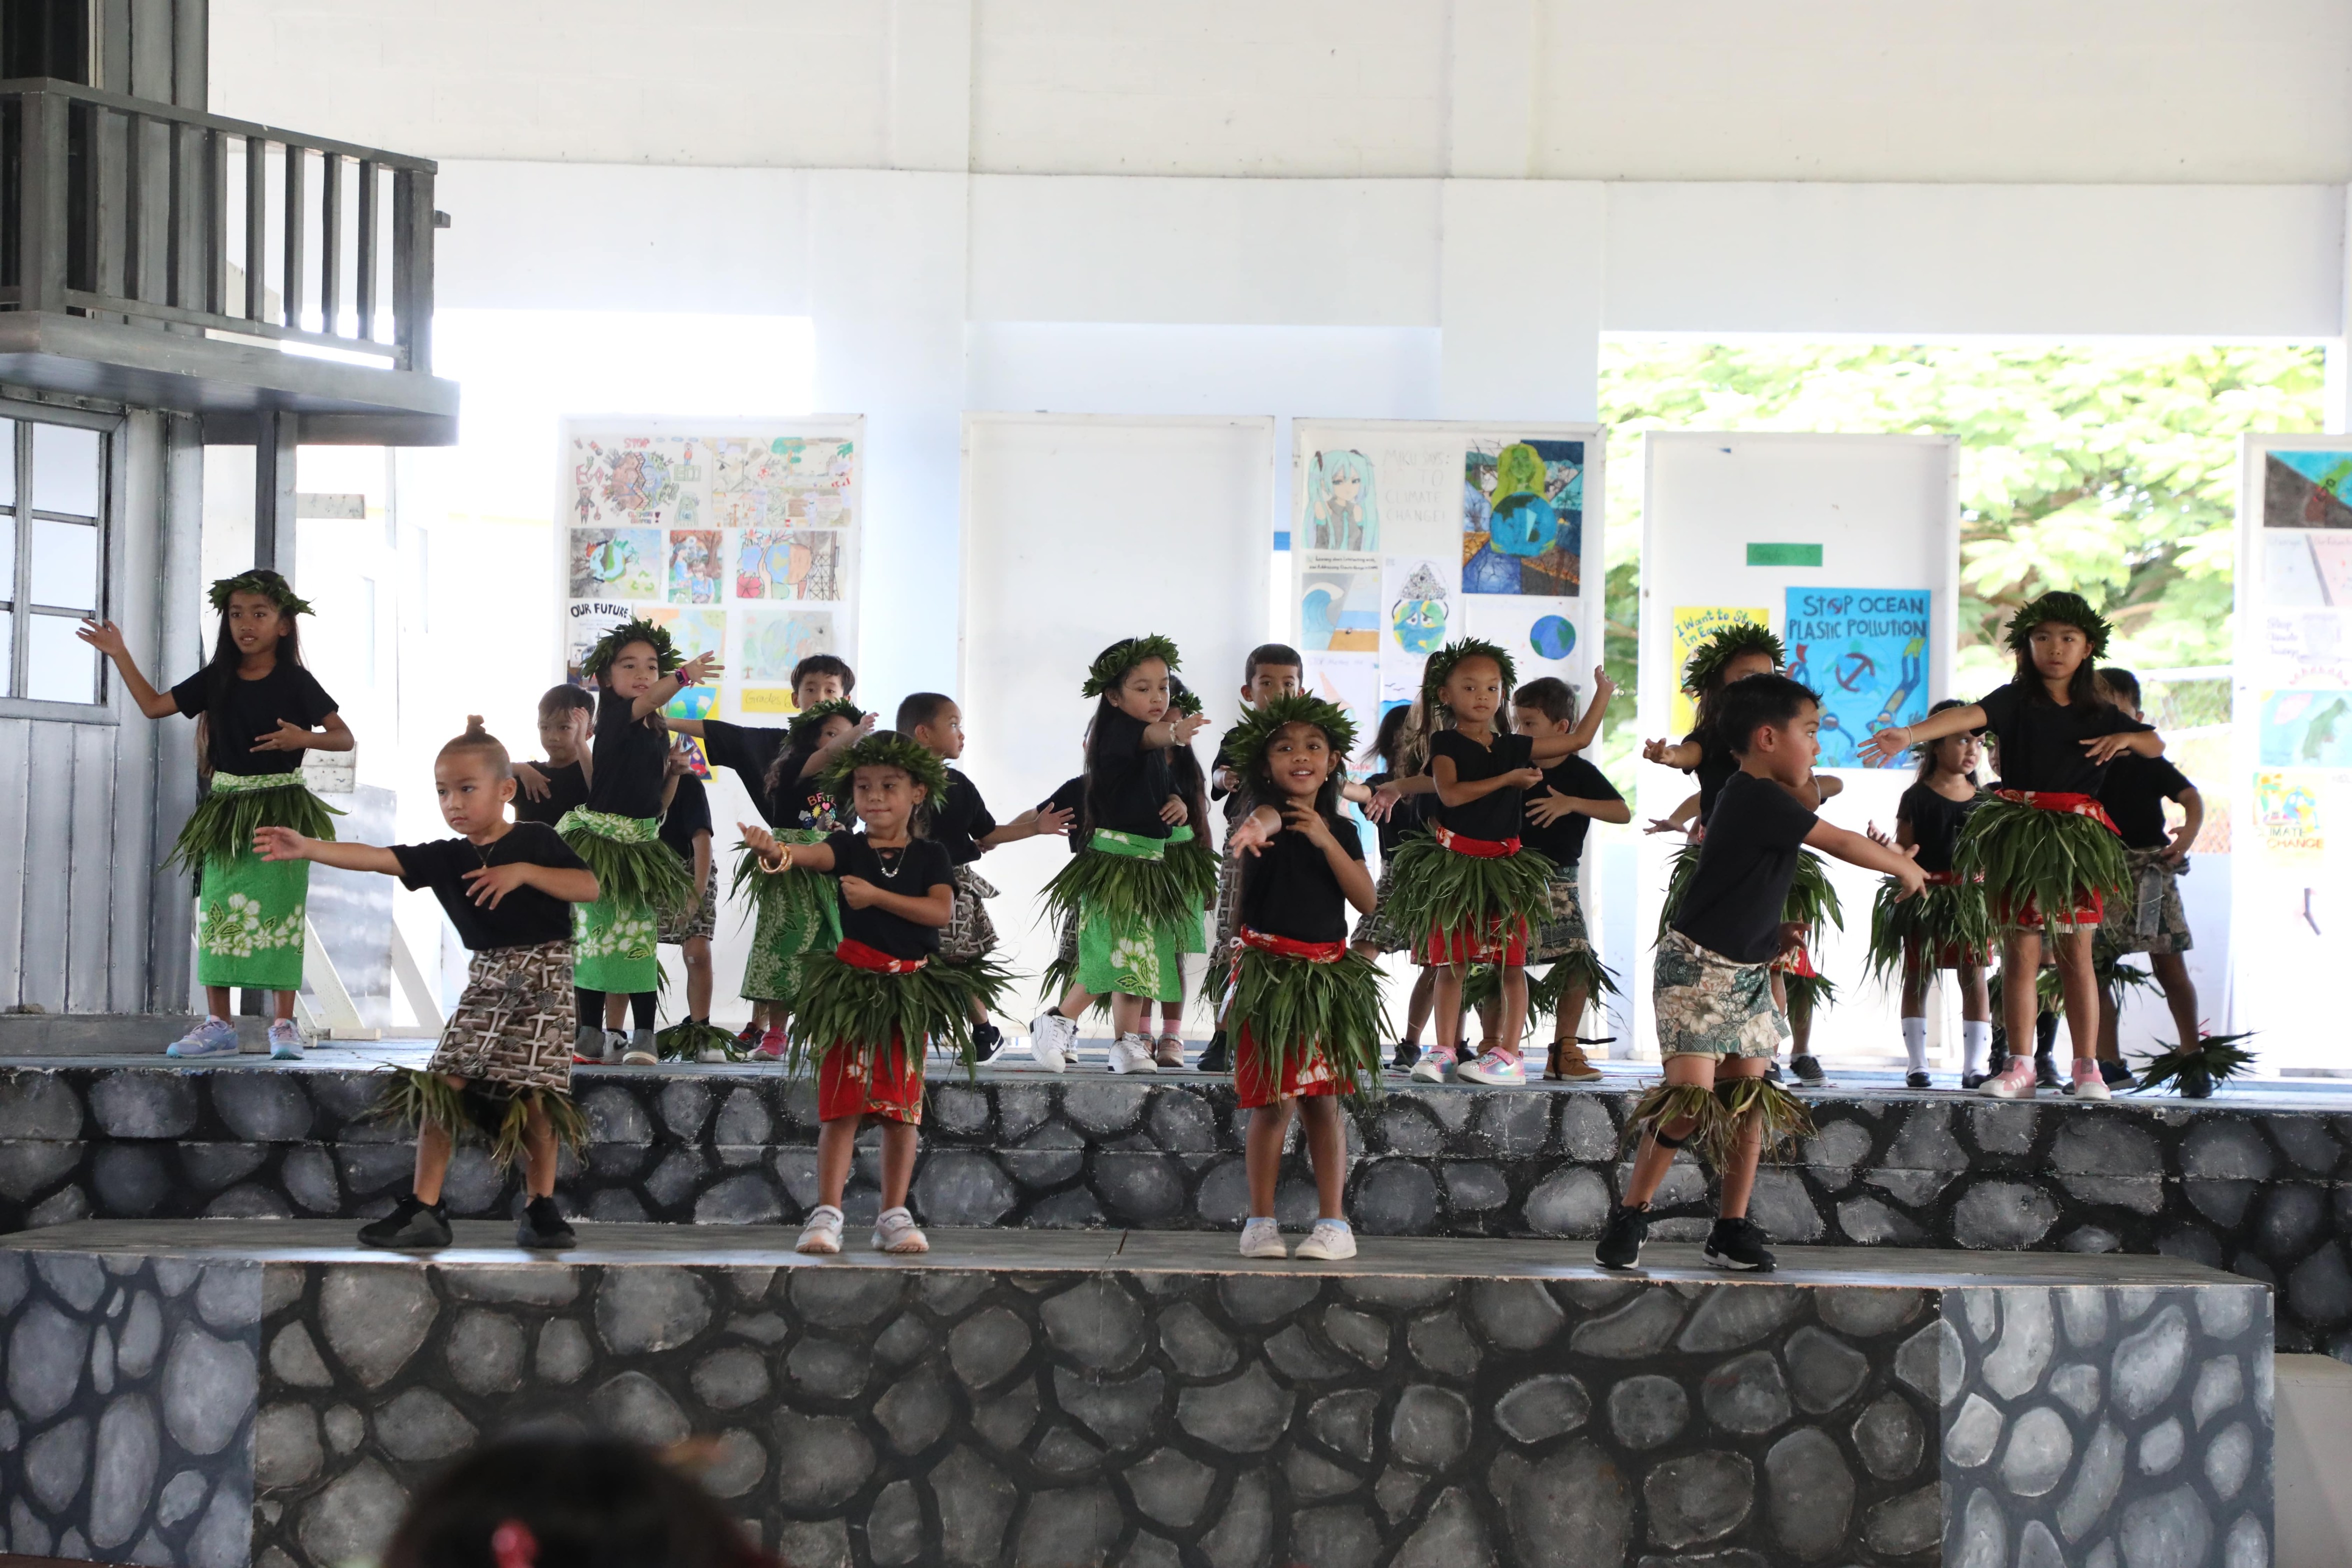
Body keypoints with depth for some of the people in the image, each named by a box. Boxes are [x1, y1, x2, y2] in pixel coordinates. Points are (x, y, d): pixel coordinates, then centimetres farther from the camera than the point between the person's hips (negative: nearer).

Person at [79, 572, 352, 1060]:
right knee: (218, 912, 3)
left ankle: (284, 1025, -1)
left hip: (280, 810, -4)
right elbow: (153, 706, 12)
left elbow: (345, 737, -3)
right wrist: (119, 654, 8)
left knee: (277, 915, -6)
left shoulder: (295, 682, -4)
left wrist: (304, 738, -22)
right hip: (226, 809, 4)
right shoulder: (217, 679, 7)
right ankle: (218, 1025, 7)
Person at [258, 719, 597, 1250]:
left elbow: (590, 888, -9)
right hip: (484, 982, 4)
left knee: (534, 1094, -9)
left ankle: (541, 1208, 4)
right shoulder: (446, 858, 4)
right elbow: (377, 859, -6)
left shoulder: (537, 841, -3)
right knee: (444, 1083, -7)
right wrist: (309, 848, -19)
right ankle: (423, 1208, -6)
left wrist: (524, 872, -18)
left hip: (543, 981, -4)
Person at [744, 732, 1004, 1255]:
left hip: (910, 990, 1)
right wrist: (775, 850, -43)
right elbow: (811, 855, -20)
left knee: (902, 1105, 4)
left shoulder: (929, 857, 4)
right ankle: (827, 1214, -3)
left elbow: (942, 912, -11)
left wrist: (876, 896, -16)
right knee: (841, 1102, -4)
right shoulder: (848, 849, 2)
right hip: (851, 984, -1)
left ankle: (894, 1217, 11)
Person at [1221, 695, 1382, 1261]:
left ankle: (1333, 1222, 10)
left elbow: (1367, 900, -1)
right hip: (1269, 973, -4)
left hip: (1327, 975, 4)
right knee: (1275, 1103, -3)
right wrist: (1256, 827, -60)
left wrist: (1326, 841, -12)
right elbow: (1267, 815, -34)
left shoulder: (1340, 829, 9)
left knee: (1324, 1101, 6)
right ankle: (1261, 1221, 7)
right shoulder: (1268, 814, -7)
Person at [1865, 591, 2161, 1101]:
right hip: (2019, 836, -2)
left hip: (2078, 839, 2)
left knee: (2076, 953, 3)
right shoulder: (2016, 700, -1)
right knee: (2021, 953, 0)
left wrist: (2127, 739, -7)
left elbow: (2157, 746, 16)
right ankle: (2020, 1067, 6)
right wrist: (1910, 733, -36)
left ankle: (2087, 1067, 9)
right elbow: (1967, 716, -19)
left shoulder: (2099, 713, 9)